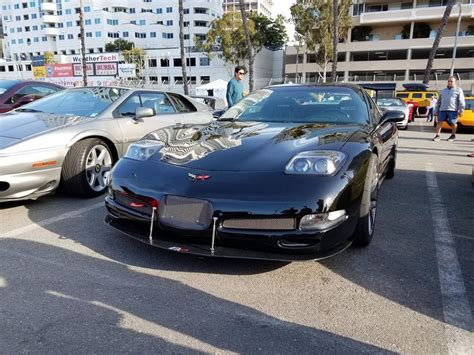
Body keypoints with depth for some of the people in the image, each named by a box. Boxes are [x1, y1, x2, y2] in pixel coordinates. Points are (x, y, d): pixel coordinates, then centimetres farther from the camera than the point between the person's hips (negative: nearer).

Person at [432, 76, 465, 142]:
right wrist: (436, 111, 15)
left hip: (453, 110, -3)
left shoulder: (458, 90, 8)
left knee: (453, 123, 1)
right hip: (442, 110, 3)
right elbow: (438, 102, 21)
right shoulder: (443, 91, 21)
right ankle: (437, 136, -7)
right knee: (439, 122, -7)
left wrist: (461, 110, -12)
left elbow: (461, 101, -1)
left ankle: (453, 135, 18)